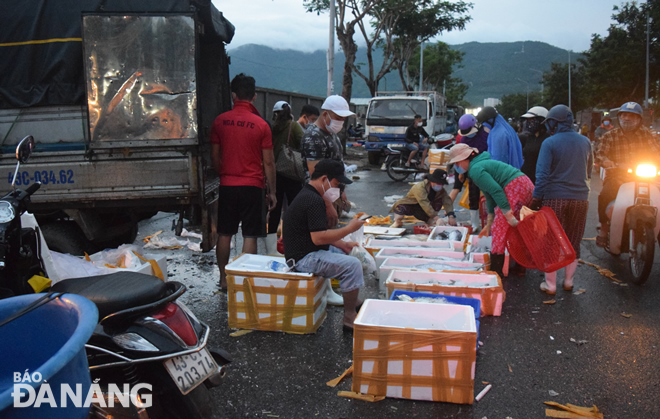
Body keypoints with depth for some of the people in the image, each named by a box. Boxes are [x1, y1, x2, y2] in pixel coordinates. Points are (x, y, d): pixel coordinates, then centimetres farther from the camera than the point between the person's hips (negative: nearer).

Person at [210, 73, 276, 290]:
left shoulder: (220, 121, 1)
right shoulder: (261, 125, -6)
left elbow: (215, 157, 7)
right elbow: (268, 162, -4)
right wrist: (272, 191, 5)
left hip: (227, 185, 3)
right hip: (252, 186, -2)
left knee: (224, 234, 12)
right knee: (250, 236, 3)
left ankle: (224, 280, 21)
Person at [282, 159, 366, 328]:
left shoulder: (307, 195, 14)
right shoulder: (314, 201, -20)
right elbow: (318, 237, -26)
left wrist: (342, 244, 10)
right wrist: (349, 228, -16)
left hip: (306, 251, 11)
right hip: (304, 258, -11)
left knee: (348, 253, 21)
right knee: (352, 265, -21)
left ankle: (355, 303, 27)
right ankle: (350, 318, -11)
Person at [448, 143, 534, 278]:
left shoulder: (475, 169, -9)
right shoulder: (482, 163, 23)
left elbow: (496, 191, -18)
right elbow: (490, 195, 25)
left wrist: (508, 215, -18)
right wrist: (489, 223, 25)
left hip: (515, 189, -10)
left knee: (500, 228, -4)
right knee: (514, 228, 19)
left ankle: (496, 271, 1)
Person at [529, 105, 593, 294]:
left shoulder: (549, 143, -9)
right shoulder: (585, 142, 6)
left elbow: (542, 174, -13)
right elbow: (589, 171, 15)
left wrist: (536, 198, -8)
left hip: (555, 198, -4)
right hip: (580, 198, 4)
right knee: (573, 241, 14)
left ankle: (550, 284, 10)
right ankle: (568, 281, 24)